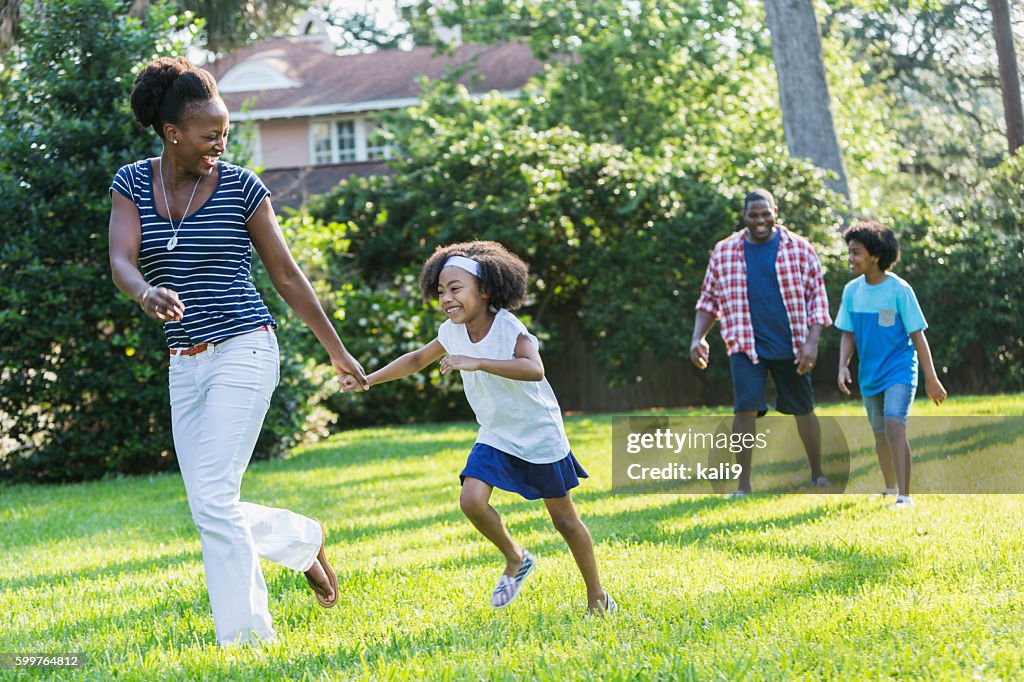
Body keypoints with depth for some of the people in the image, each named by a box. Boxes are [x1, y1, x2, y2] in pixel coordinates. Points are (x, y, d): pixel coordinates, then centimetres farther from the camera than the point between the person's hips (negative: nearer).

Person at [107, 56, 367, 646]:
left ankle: (246, 636, -5)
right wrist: (147, 294, -35)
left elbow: (287, 275, 3)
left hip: (243, 352, -5)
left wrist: (338, 351, 7)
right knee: (210, 509, 7)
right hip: (185, 364, 5)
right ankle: (306, 540, 33)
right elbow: (121, 262, -11)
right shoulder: (132, 184, 4)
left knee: (212, 498, -13)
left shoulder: (241, 186, -4)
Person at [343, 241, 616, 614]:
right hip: (494, 437, 5)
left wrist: (477, 363, -53)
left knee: (564, 519, 4)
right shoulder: (453, 332, -5)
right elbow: (417, 360, 13)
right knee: (472, 500, -18)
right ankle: (515, 560, 9)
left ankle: (597, 596, 23)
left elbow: (534, 369, -45)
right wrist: (368, 379, 7)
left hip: (540, 436, -5)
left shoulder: (509, 330, -26)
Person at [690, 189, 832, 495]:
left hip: (791, 347, 0)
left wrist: (812, 343, -9)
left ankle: (817, 475, 27)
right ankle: (743, 484, -8)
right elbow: (709, 299, 13)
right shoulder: (723, 252, 6)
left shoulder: (799, 249, 2)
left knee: (803, 410, 10)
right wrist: (697, 338, -1)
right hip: (746, 344, 0)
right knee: (744, 408, -14)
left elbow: (817, 298, 1)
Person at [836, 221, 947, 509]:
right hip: (870, 374, 6)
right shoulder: (852, 290, 1)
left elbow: (917, 335, -10)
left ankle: (905, 495, -25)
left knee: (894, 424, -22)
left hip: (899, 369, -6)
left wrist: (931, 379, -9)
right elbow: (848, 334, 8)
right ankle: (891, 488, 35)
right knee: (880, 433, 16)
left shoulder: (899, 290, -13)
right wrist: (843, 366, -9)